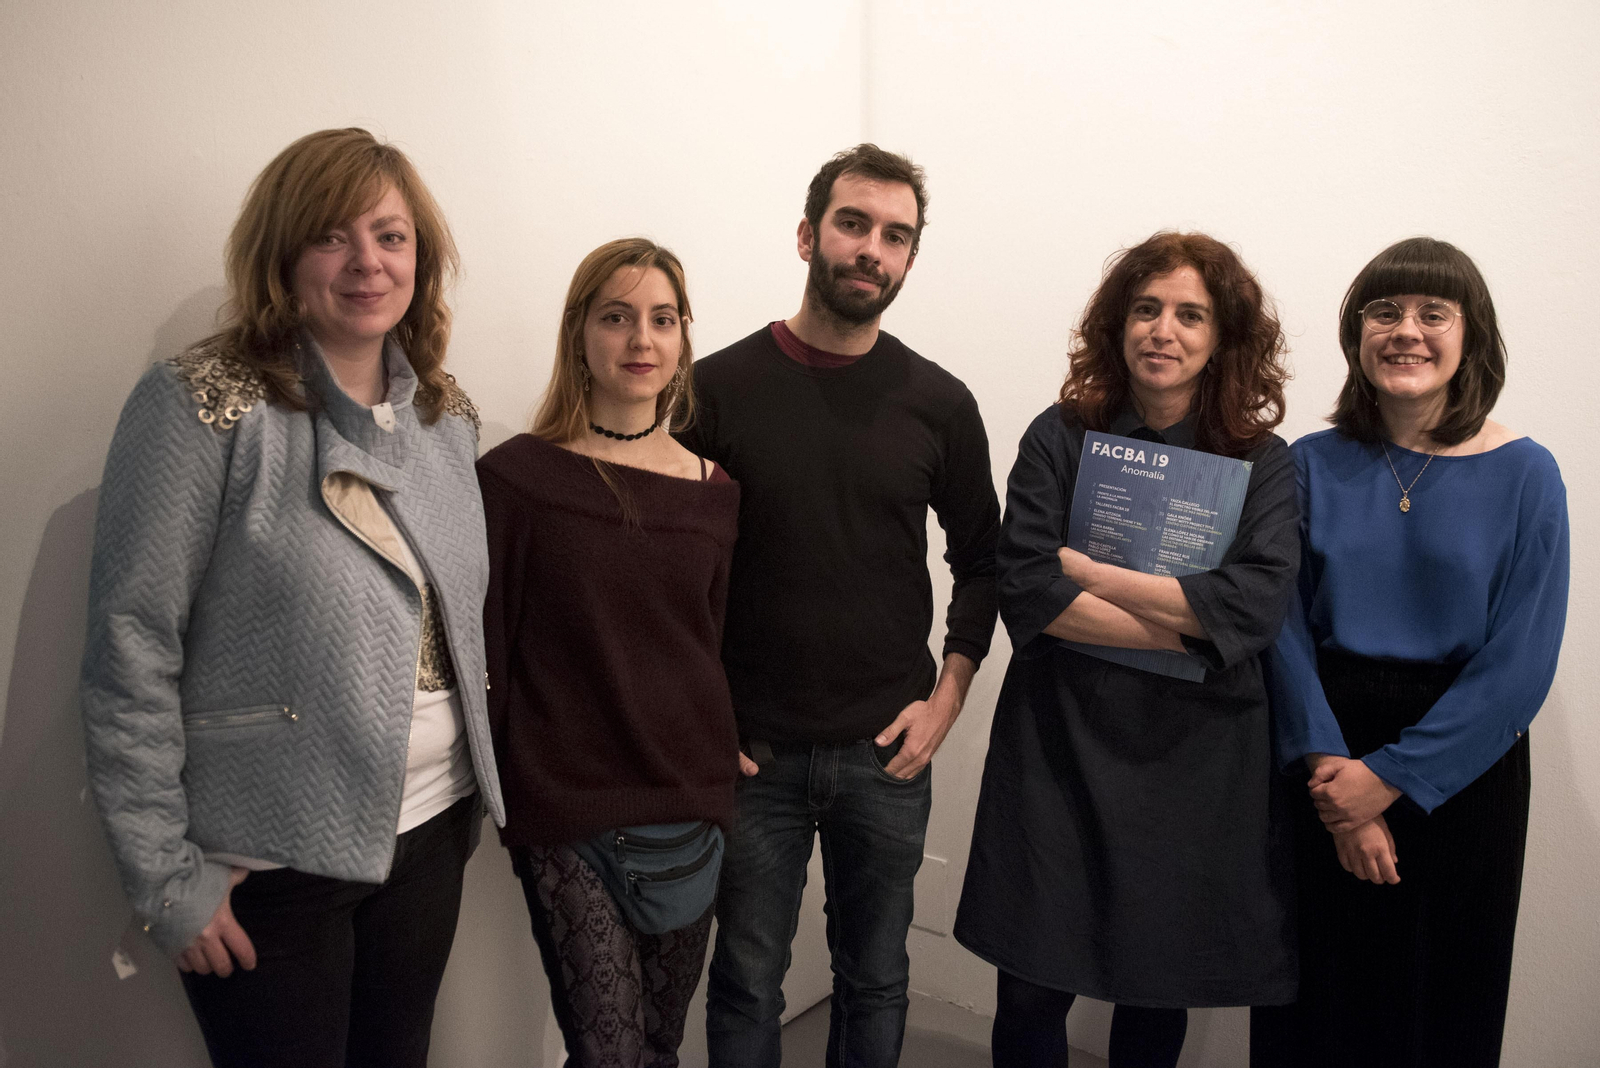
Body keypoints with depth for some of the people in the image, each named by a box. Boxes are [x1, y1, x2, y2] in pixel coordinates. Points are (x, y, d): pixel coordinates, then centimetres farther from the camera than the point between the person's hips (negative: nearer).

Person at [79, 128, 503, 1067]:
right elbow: (130, 652, -14)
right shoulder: (205, 406, -14)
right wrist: (165, 874, -14)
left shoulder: (448, 413, 5)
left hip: (431, 828, 6)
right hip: (269, 859, -5)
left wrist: (476, 790, 10)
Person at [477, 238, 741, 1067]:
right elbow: (484, 652, -2)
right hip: (565, 812, -3)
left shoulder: (714, 490, 6)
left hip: (691, 801, 4)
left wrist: (728, 747, 9)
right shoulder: (514, 477, -5)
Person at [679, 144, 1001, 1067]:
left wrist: (946, 697, 1)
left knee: (876, 979, 16)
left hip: (887, 751, 2)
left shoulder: (939, 403, 1)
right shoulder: (721, 386, -4)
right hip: (752, 750, -1)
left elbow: (980, 558, 10)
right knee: (747, 983, 12)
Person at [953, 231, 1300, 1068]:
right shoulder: (1060, 439, -1)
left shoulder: (1262, 462, 1)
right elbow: (1025, 593, -11)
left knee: (1158, 994, 14)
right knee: (1032, 991, 5)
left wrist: (1086, 571, -14)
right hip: (1060, 745, 0)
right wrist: (1183, 629, -15)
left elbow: (1256, 605, -14)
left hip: (1196, 753, 1)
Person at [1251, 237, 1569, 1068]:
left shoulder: (1524, 476, -6)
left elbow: (1520, 664, -10)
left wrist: (1391, 777, -14)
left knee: (1441, 998, 14)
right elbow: (1284, 626, -6)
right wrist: (1329, 768, -16)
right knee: (1318, 991, 13)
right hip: (1324, 758, 1)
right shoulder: (1312, 465, -1)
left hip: (1461, 769, -1)